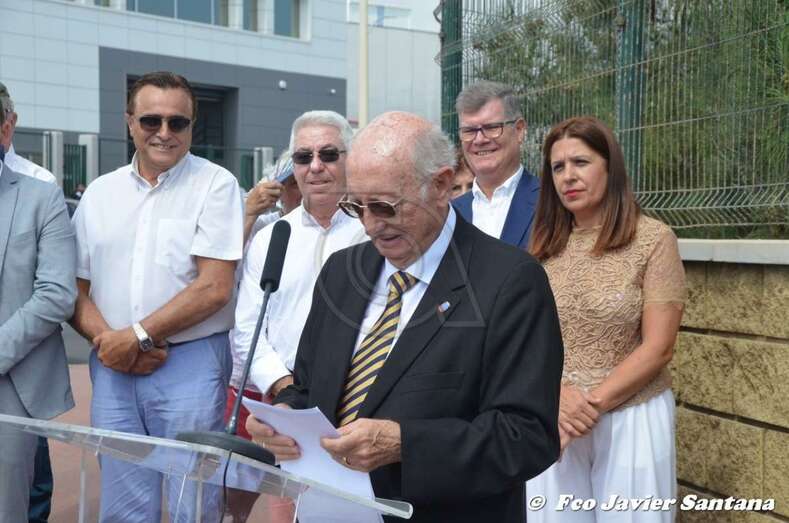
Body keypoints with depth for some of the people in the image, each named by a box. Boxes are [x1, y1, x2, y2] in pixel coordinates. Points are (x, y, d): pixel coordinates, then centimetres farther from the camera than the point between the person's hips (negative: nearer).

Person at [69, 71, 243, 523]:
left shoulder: (215, 185, -4)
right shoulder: (100, 192, 10)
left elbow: (214, 287, -12)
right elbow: (75, 287, 10)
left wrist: (137, 336, -10)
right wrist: (106, 340, -8)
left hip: (190, 366, -4)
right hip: (114, 368, 4)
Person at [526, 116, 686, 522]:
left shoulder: (653, 239, -8)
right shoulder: (543, 246, 3)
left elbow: (657, 348, -11)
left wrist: (592, 404, -15)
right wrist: (556, 394, -14)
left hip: (632, 416, -3)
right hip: (553, 416, 3)